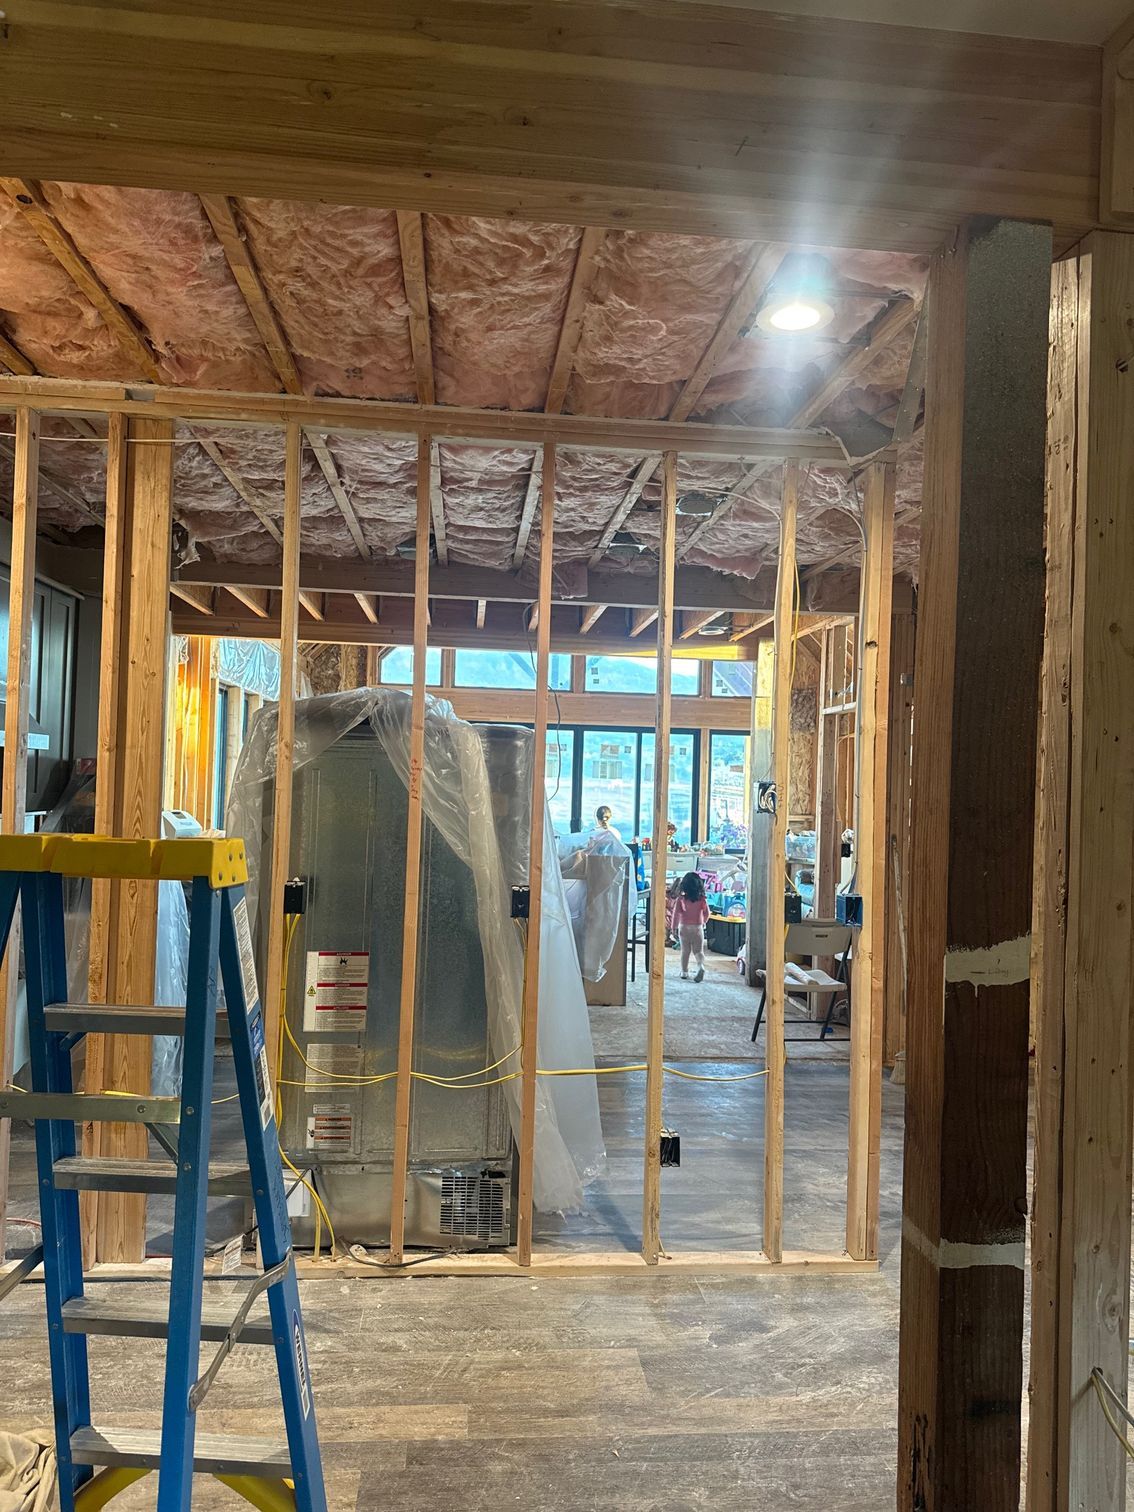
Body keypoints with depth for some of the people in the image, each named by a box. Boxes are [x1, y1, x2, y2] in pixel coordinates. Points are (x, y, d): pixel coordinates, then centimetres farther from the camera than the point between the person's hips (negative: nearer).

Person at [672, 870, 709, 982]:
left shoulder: (681, 899, -8)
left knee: (685, 951, 12)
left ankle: (684, 972, 16)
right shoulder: (702, 899, -5)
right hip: (697, 927, 0)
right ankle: (701, 966, -19)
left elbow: (676, 913, -10)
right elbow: (706, 913, 2)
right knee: (698, 950, 7)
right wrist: (703, 922, 22)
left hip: (684, 927, 0)